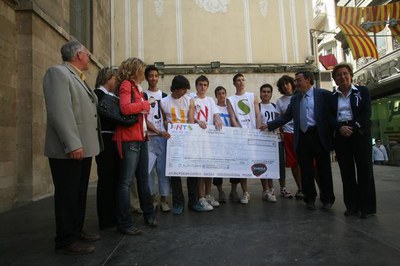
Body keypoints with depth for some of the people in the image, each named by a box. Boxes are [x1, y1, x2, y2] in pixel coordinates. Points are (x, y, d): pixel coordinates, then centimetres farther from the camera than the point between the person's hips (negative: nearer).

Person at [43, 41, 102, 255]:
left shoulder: (79, 79, 20)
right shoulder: (57, 72, -8)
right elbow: (59, 111, -20)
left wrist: (82, 144, 17)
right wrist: (72, 144, -26)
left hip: (84, 148, 9)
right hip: (68, 150, -9)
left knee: (80, 194, 16)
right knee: (67, 195, 0)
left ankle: (77, 231, 29)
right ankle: (66, 241, 13)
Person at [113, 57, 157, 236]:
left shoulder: (136, 87, 20)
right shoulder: (126, 84, -4)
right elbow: (125, 108, -20)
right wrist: (146, 103, -10)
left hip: (141, 138, 9)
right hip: (130, 139, -9)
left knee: (143, 179, 14)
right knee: (126, 181, -4)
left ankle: (149, 215, 26)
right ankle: (124, 224, 4)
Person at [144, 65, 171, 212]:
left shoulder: (164, 96, 14)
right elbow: (144, 119, -3)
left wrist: (166, 132, -3)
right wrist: (158, 132, -15)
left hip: (163, 137, 2)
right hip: (148, 137, -2)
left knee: (163, 168, 1)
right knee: (149, 169, 0)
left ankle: (163, 199, 10)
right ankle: (152, 198, 15)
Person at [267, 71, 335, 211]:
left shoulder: (323, 94, 1)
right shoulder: (295, 99, 13)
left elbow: (330, 114, -2)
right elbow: (285, 117, 11)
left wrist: (332, 136, -8)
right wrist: (269, 125, 2)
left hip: (319, 136, -3)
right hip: (302, 137, 4)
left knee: (324, 169, 6)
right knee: (306, 170, 7)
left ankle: (327, 199, 21)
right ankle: (310, 199, 20)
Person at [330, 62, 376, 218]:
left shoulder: (362, 91, 7)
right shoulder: (331, 96, 12)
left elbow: (366, 113, -4)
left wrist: (353, 128, -16)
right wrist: (340, 128, -15)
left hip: (360, 133, -2)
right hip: (341, 136, 2)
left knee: (364, 170, -2)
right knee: (346, 171, 4)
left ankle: (367, 206, 8)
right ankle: (352, 205, 13)